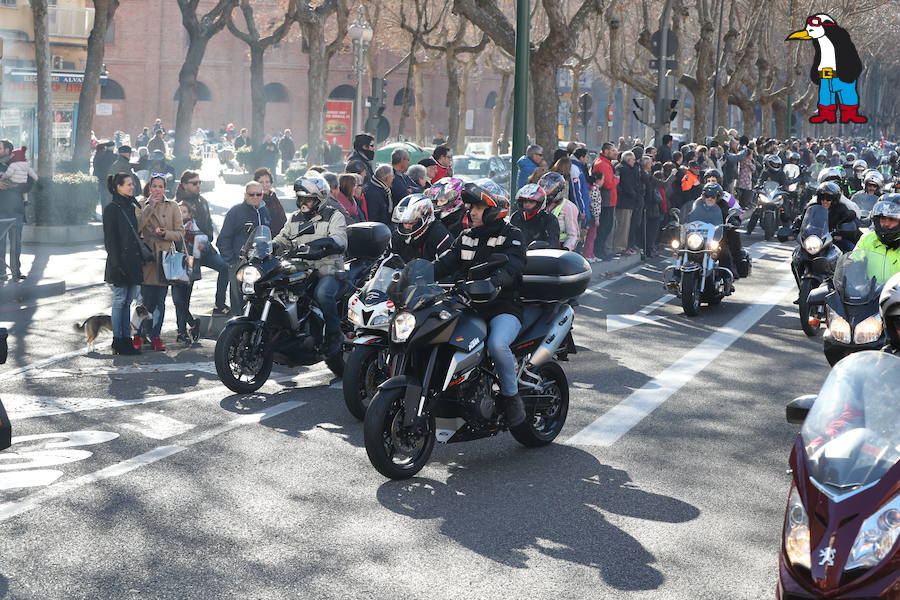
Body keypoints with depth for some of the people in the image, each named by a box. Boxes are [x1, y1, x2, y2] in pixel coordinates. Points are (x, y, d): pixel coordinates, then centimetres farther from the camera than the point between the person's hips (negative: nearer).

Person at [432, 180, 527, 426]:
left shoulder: (511, 235, -1)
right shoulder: (466, 237, 19)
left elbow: (511, 268, -20)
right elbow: (445, 263, 8)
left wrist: (492, 282, -41)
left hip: (504, 307, -6)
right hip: (471, 306, 6)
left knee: (497, 344, -36)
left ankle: (511, 396, -10)